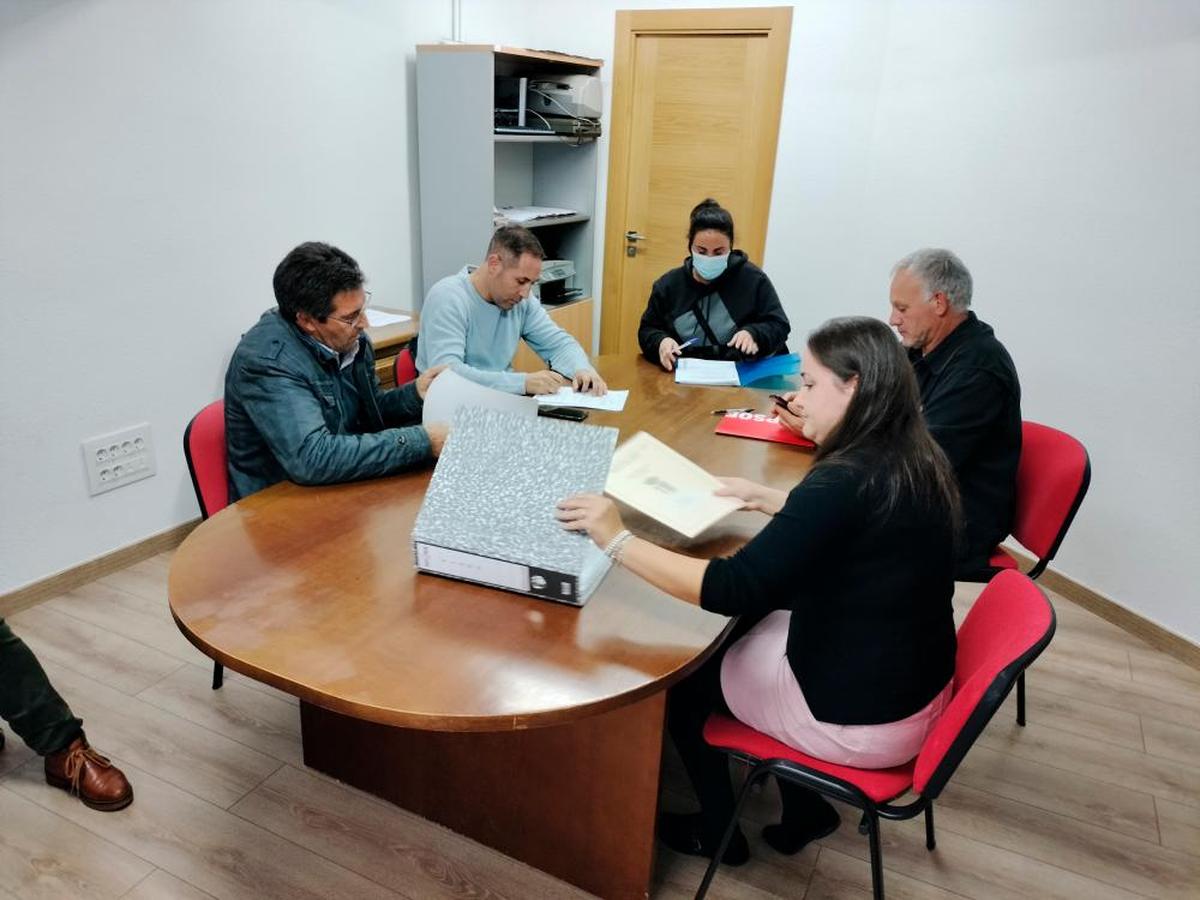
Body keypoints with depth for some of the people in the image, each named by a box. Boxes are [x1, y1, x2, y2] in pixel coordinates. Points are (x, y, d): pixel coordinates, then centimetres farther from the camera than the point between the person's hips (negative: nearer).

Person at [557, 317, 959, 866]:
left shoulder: (848, 480, -29)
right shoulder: (910, 464, -2)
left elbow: (733, 590, -32)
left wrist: (617, 540, -28)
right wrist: (766, 500, 17)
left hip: (864, 720, -8)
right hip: (913, 688, 8)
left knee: (682, 671, 11)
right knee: (754, 626, 25)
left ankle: (717, 833, 34)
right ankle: (805, 810, 32)